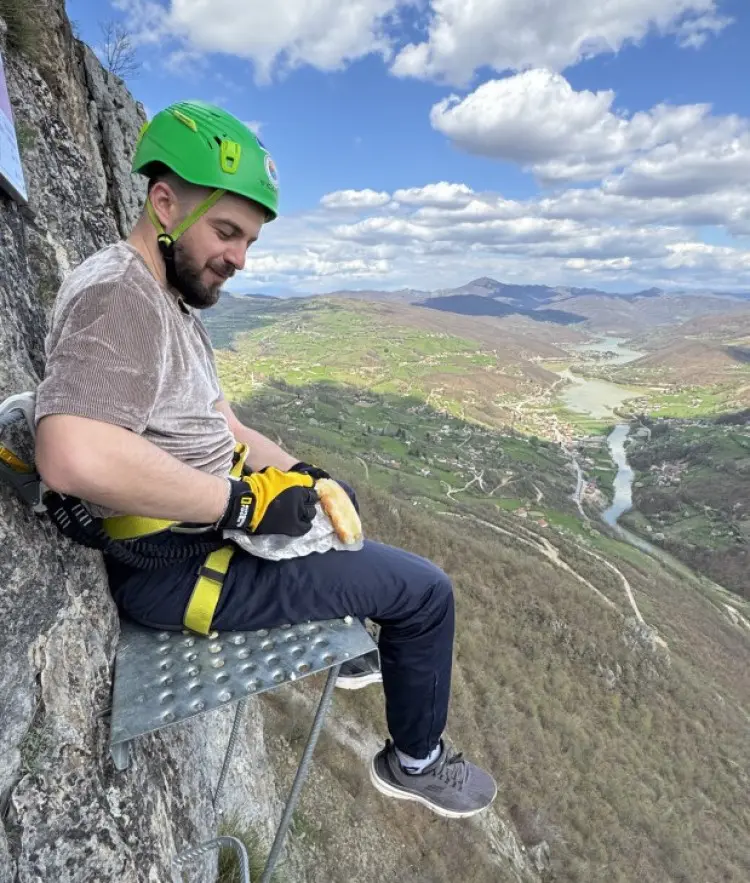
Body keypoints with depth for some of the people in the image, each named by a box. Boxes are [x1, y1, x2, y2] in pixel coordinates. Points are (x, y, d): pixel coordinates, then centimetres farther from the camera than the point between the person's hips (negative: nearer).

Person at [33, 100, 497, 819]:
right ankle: (414, 762, 24)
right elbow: (74, 457, -37)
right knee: (426, 591, -4)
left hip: (202, 521, 10)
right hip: (176, 562, -10)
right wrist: (244, 500, -28)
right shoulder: (118, 295, -21)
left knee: (341, 499, 30)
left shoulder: (168, 298, 12)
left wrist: (296, 473, 2)